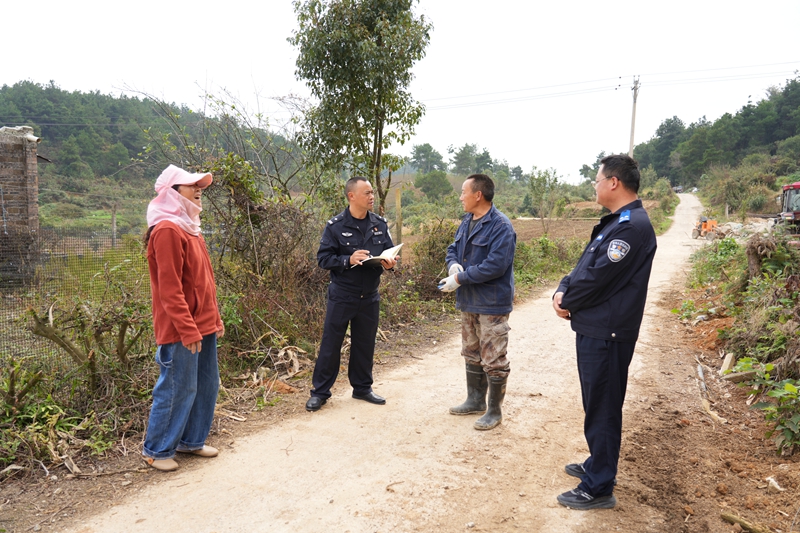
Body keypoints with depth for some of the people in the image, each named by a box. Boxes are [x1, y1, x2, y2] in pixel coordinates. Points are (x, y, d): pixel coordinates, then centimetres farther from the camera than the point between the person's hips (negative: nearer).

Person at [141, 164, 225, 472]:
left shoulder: (189, 227, 15)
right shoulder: (167, 230, -15)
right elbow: (170, 289, -20)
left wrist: (215, 319, 17)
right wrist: (188, 330, -21)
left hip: (204, 326, 9)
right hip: (181, 331, -9)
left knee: (206, 385, 15)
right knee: (177, 390, 3)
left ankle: (191, 441, 32)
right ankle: (157, 450, 21)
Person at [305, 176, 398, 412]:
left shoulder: (380, 224, 4)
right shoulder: (336, 225, -9)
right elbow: (323, 258, -10)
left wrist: (389, 263, -11)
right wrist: (348, 260, -24)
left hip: (369, 297, 4)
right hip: (341, 296, -4)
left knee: (365, 344, 14)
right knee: (330, 344, 4)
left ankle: (362, 387, 31)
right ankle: (320, 391, 18)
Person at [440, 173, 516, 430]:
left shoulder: (501, 226, -19)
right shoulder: (466, 222, 9)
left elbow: (495, 265, -26)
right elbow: (453, 250, 17)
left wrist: (460, 279, -21)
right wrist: (453, 264, -7)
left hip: (492, 304, -9)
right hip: (468, 302, 9)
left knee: (493, 361, 2)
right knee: (472, 355, 20)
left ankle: (494, 411, 17)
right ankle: (475, 400, 36)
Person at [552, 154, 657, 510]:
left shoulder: (632, 226, -20)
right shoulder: (616, 222, 14)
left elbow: (597, 278, -23)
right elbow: (585, 265, 13)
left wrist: (566, 302, -7)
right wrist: (563, 291, -3)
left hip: (606, 334, -10)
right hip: (594, 329, 10)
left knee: (602, 409, 0)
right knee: (596, 404, 21)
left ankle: (598, 489, 13)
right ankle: (598, 465, 38)